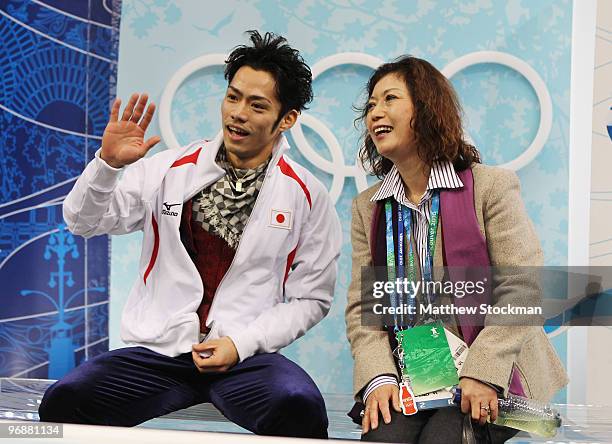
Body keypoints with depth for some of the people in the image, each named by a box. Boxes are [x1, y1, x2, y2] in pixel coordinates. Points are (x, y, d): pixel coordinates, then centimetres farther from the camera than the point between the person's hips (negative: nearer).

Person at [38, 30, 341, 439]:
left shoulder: (308, 196, 3)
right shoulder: (170, 169, 7)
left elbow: (311, 298, 5)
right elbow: (84, 222, 7)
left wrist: (241, 342, -8)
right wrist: (108, 163, -12)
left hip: (246, 355, -1)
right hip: (158, 350, 2)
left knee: (299, 406, -34)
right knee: (64, 400, -25)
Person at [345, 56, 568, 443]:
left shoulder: (491, 186, -2)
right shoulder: (367, 207, 12)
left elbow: (521, 289, -9)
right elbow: (361, 307, 6)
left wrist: (482, 373, -19)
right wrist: (378, 377, -12)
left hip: (491, 378, -3)